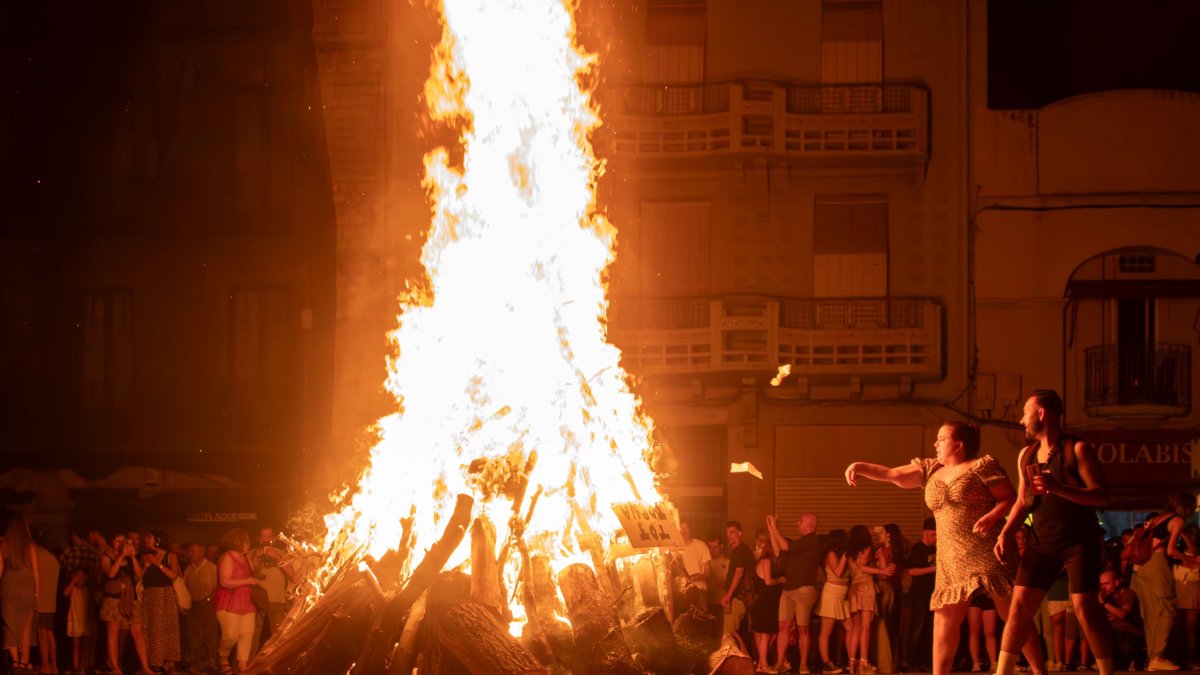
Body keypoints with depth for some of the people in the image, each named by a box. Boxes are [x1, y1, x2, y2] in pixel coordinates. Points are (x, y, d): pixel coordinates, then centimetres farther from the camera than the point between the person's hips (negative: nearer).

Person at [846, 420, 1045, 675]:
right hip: (952, 558, 6)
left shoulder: (982, 465, -4)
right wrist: (861, 467, 0)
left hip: (987, 552, -6)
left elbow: (1010, 498, -6)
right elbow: (893, 475, 12)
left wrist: (991, 517, -23)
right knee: (944, 618, 1)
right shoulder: (930, 470, 15)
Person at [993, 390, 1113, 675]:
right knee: (1019, 606, -3)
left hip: (1080, 542, -5)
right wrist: (1005, 534, 3)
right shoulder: (1026, 455, 9)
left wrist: (1058, 488, -30)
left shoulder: (1078, 449, -10)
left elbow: (1101, 496, -17)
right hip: (1042, 543, 5)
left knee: (1085, 608, -10)